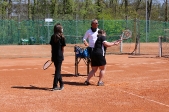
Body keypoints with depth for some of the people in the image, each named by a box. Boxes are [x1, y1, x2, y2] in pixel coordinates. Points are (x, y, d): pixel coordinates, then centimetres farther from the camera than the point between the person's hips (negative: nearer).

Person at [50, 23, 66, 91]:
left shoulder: (53, 37, 5)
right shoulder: (62, 37, -7)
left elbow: (52, 47, 8)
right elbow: (62, 48, -5)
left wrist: (52, 56, 15)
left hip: (54, 55, 5)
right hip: (59, 55, -5)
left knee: (58, 70, 15)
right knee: (58, 70, -1)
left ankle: (61, 84, 25)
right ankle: (55, 86, -5)